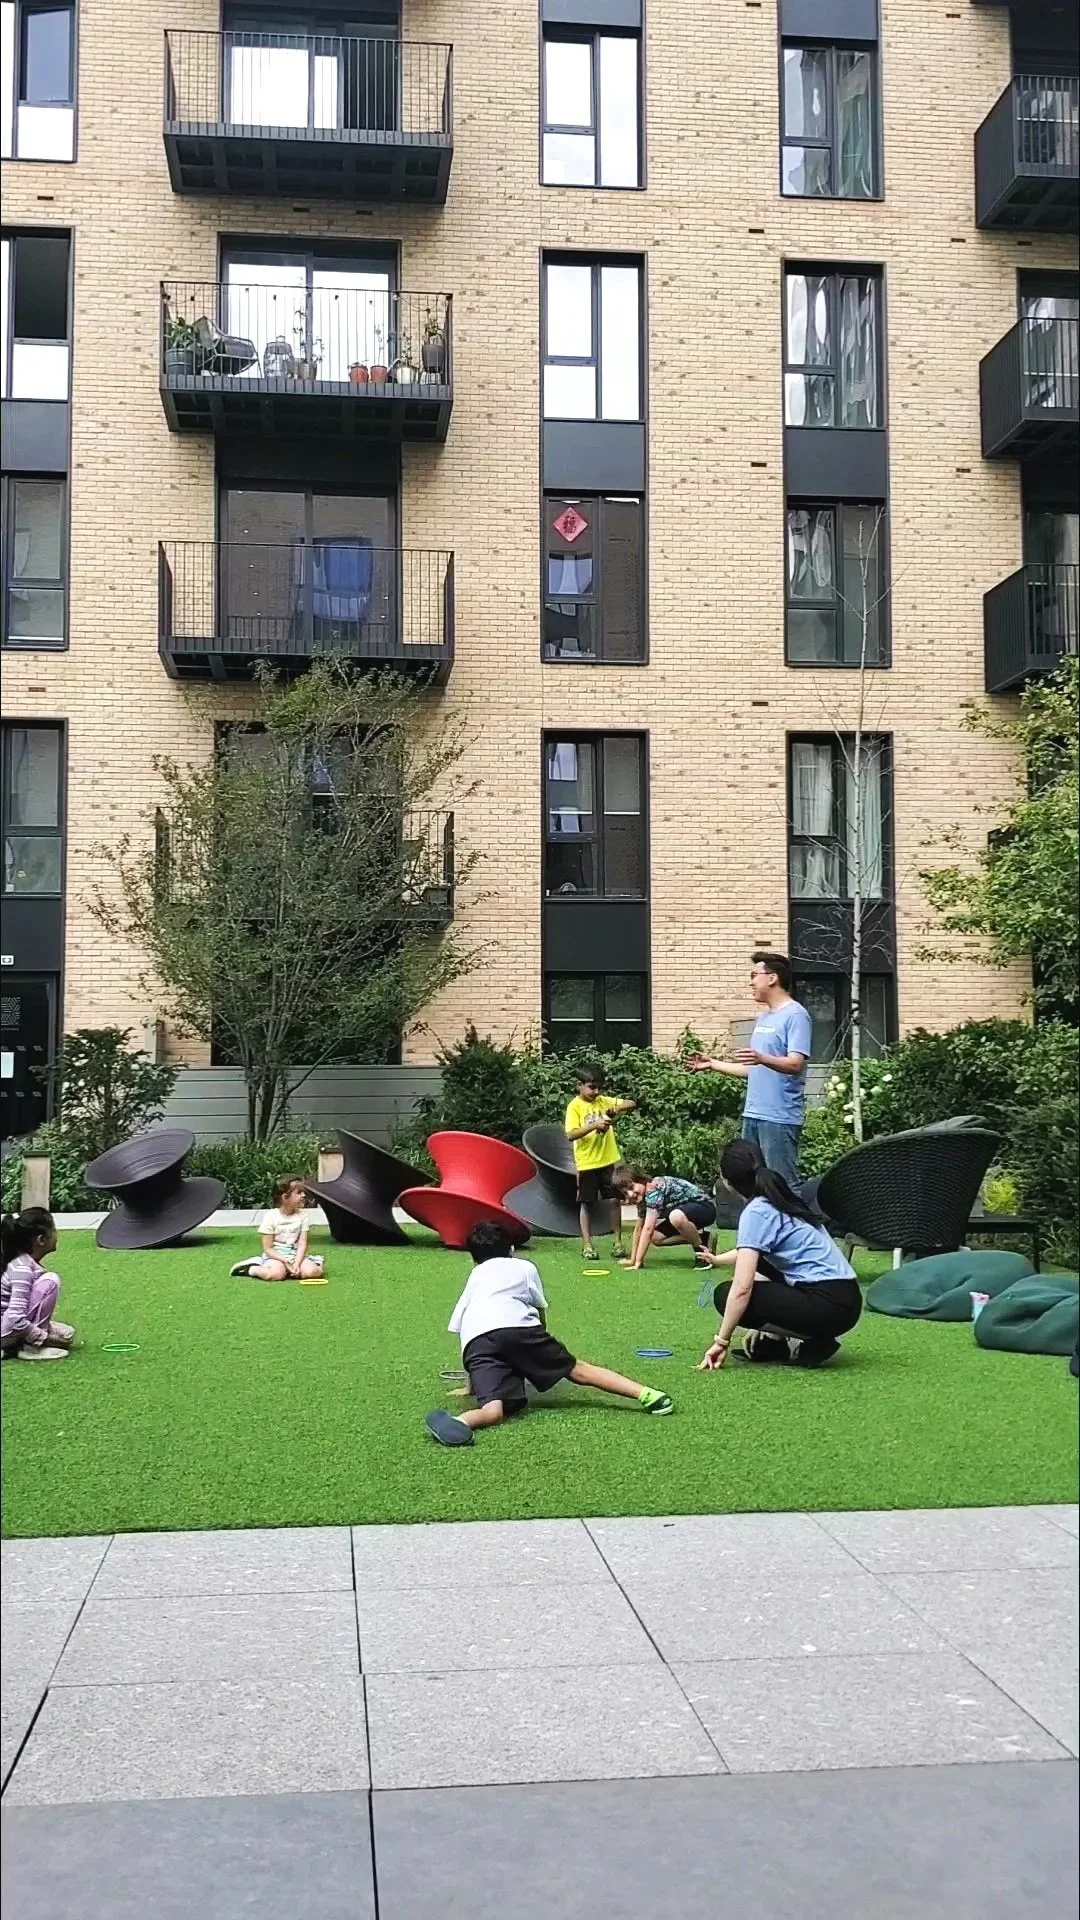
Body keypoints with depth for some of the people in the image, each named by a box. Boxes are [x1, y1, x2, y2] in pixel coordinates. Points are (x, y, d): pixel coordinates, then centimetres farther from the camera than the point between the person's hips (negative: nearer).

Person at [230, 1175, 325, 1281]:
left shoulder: (302, 1215, 2)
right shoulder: (270, 1217, -9)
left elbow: (302, 1244, -3)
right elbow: (268, 1248, -8)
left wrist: (297, 1263, -20)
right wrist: (285, 1261, -21)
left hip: (295, 1255, 3)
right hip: (275, 1256, -3)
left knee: (313, 1271, -25)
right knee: (276, 1273, -36)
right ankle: (249, 1268, -9)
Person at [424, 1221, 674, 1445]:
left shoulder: (474, 1278, 38)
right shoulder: (524, 1267, 32)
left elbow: (458, 1327, 32)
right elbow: (541, 1315, 36)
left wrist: (473, 1385, 40)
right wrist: (537, 1352, 55)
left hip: (475, 1343, 1)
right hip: (517, 1326, -1)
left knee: (493, 1411, -16)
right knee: (578, 1370, 11)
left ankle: (458, 1422, -49)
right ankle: (645, 1394, -4)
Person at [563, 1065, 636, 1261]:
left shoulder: (604, 1101, 5)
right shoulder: (575, 1106, -9)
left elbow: (632, 1104, 5)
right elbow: (571, 1135, -19)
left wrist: (619, 1108, -16)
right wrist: (594, 1125, -31)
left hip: (609, 1160, 4)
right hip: (586, 1163, -4)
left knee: (614, 1200, 5)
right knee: (586, 1204, 3)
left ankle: (618, 1242, 16)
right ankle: (587, 1245, 9)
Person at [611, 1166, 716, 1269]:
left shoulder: (655, 1188, -27)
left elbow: (648, 1228, -29)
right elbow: (639, 1229, 9)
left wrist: (638, 1262, -26)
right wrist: (632, 1259, 7)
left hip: (704, 1206, -10)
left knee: (676, 1217, -39)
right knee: (655, 1237, -4)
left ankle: (701, 1249, -16)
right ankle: (698, 1238, 7)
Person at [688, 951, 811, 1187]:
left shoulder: (795, 1015, -9)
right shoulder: (763, 1017, 20)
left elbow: (795, 1064, -21)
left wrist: (762, 1059, -38)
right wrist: (712, 1065, 25)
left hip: (780, 1117, -9)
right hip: (753, 1114, 9)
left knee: (785, 1185, -9)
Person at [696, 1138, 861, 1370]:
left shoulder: (756, 1212, -12)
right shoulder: (781, 1199, 14)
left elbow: (741, 1288, -18)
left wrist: (721, 1342, -11)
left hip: (827, 1306, -9)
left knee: (726, 1295, -3)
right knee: (755, 1259, 23)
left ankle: (811, 1344, -4)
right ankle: (774, 1340, 16)